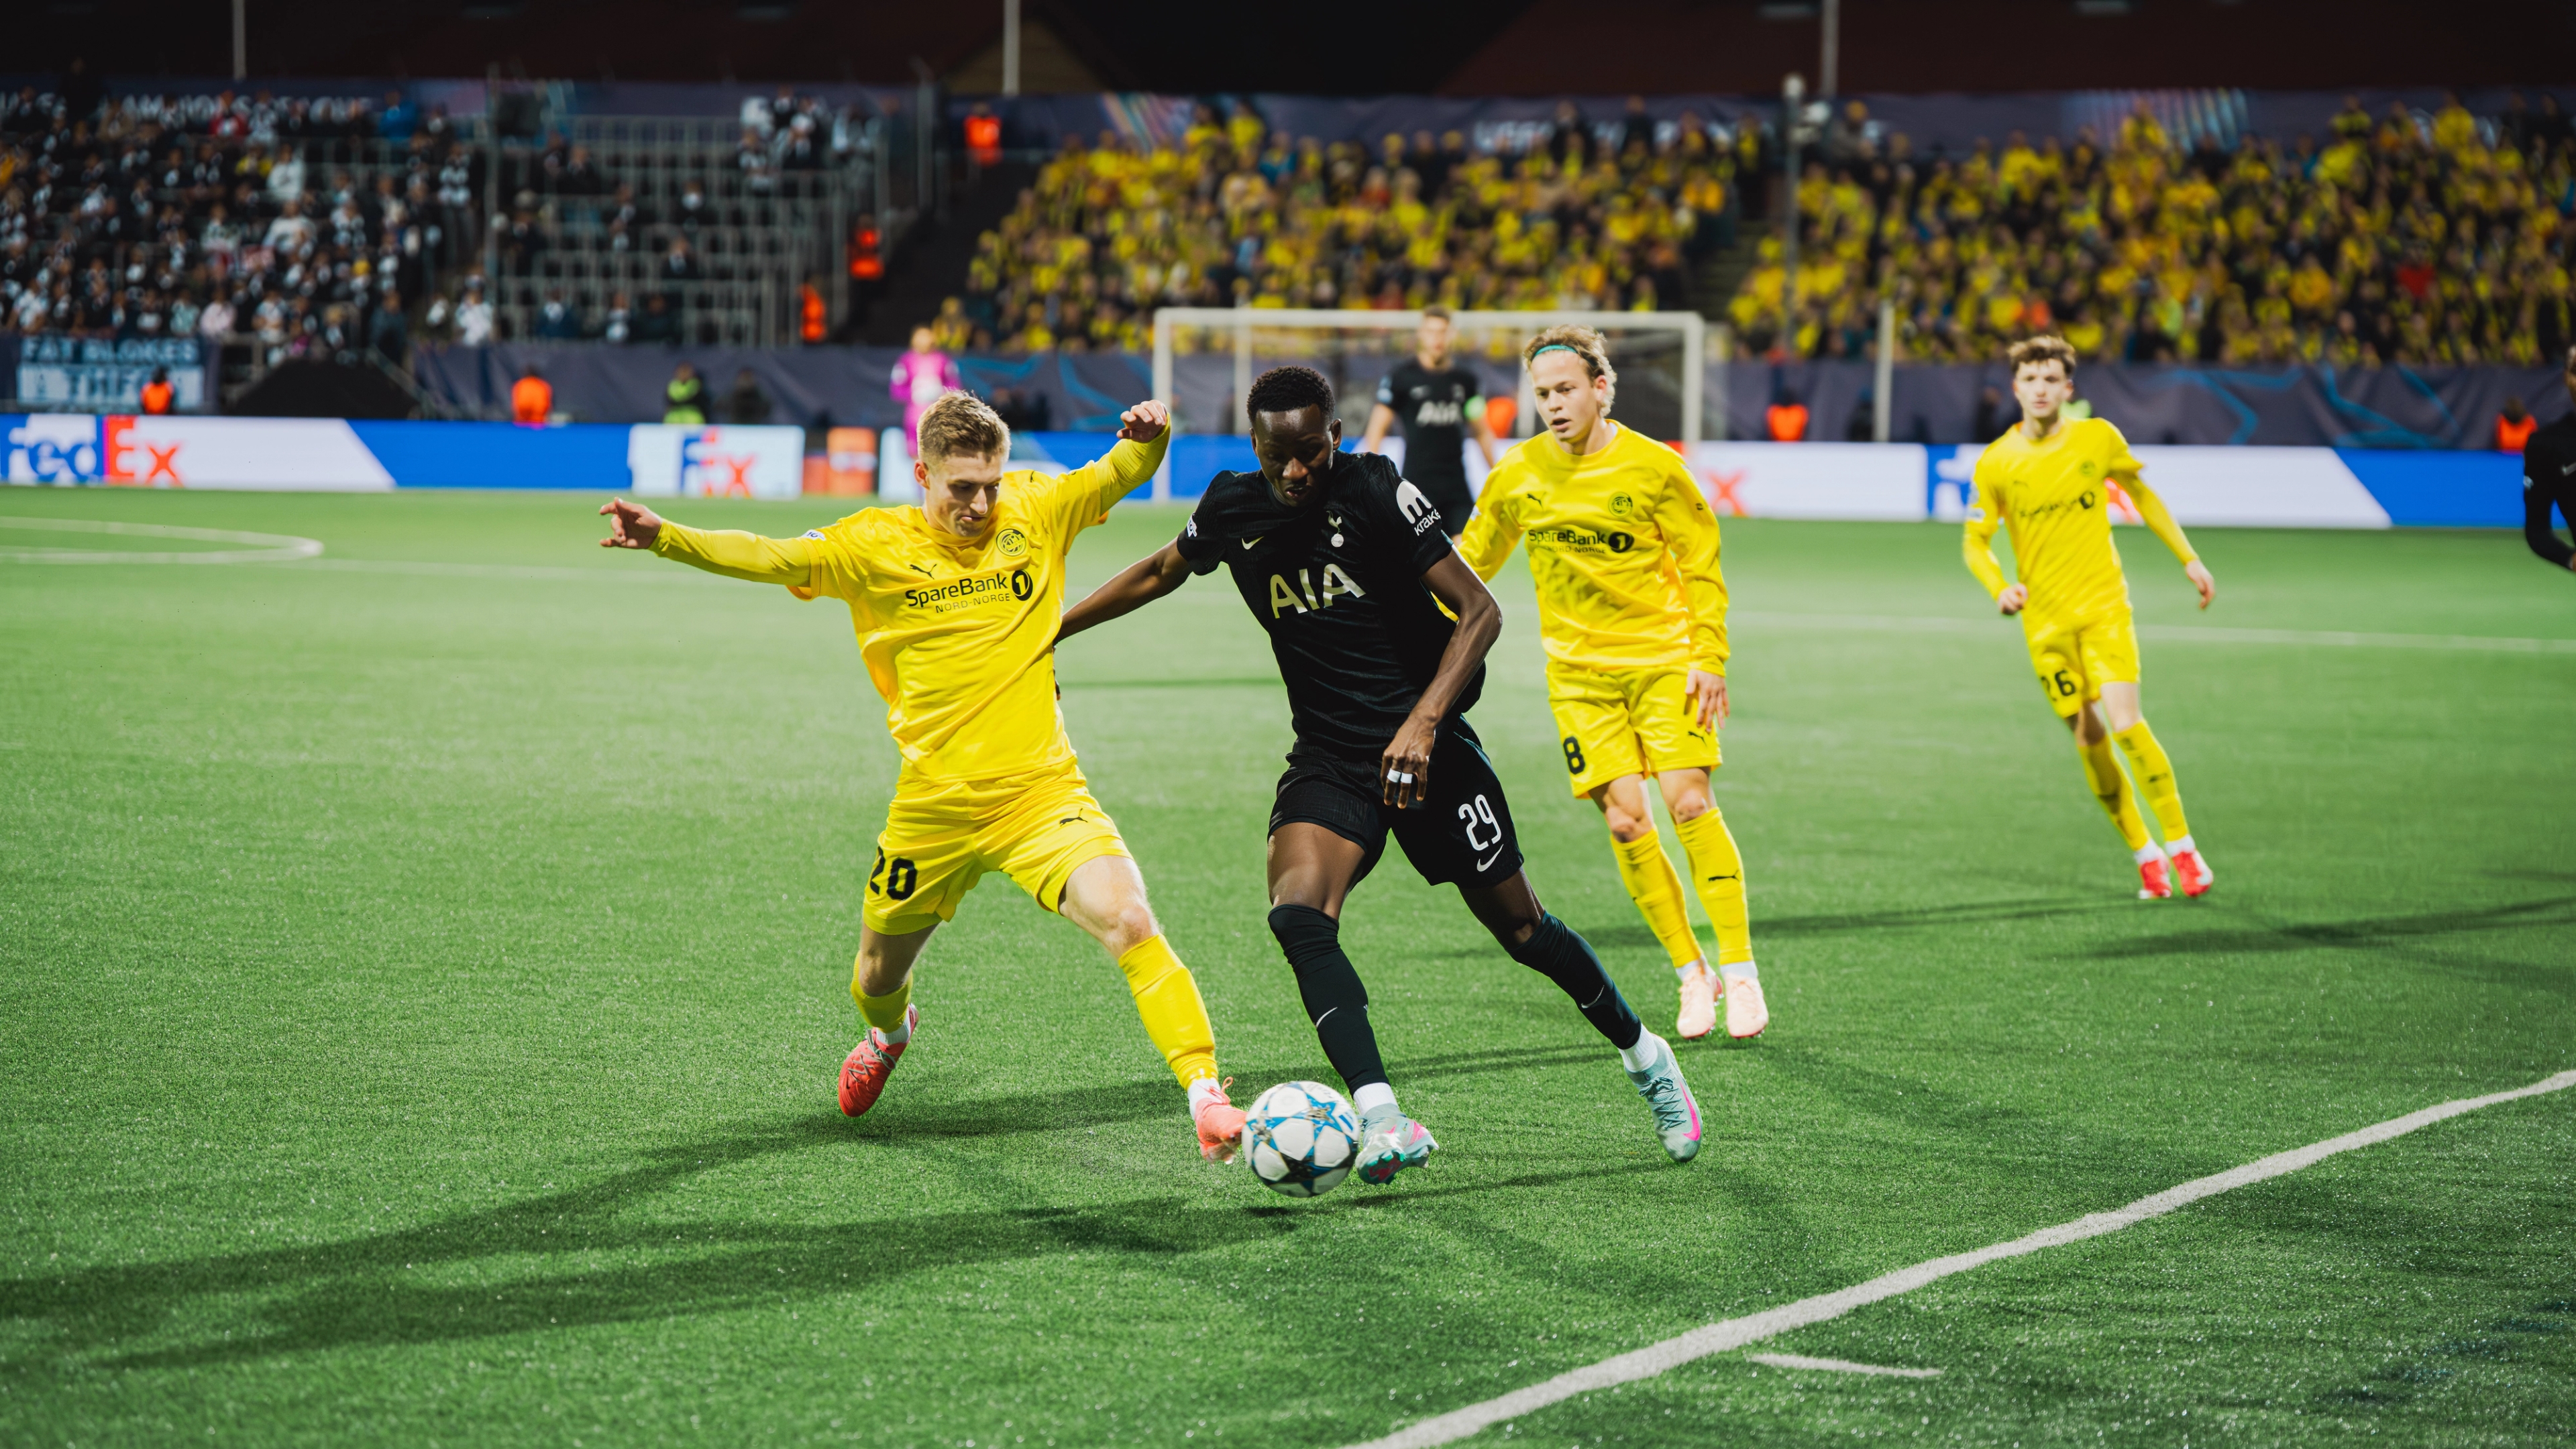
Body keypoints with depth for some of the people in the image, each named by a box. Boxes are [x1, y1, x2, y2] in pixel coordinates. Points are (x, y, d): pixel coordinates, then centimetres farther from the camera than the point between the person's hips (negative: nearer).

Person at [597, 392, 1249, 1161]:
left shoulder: (1035, 512, 1)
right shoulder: (875, 544, -3)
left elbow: (1126, 470, 5)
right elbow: (766, 558, -7)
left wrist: (1149, 434, -18)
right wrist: (665, 537, -22)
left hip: (1041, 791, -1)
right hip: (933, 804, 1)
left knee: (1130, 922, -24)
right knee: (879, 975, 19)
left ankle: (1205, 1093, -19)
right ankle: (888, 1032, 57)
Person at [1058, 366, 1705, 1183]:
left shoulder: (1375, 493, -15)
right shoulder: (1233, 507, -1)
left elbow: (1479, 611, -16)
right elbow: (1160, 574, 21)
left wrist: (1423, 722, -27)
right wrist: (1052, 630, 24)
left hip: (1425, 748, -3)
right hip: (1328, 761, 3)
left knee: (1518, 927, 5)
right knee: (1298, 915, -25)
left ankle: (1643, 1054, 32)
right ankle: (1383, 1122, -31)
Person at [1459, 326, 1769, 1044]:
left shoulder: (1652, 467, -8)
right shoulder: (1519, 473, -1)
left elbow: (1701, 565, 0)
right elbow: (1473, 560, 13)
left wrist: (1708, 658, -7)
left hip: (1662, 656, -2)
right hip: (1580, 671, 2)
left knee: (1690, 803, -14)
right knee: (1625, 821, -8)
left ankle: (1739, 970, -5)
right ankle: (1691, 974, 5)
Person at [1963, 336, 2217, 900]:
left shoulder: (2098, 438, -3)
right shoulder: (1994, 463, -4)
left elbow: (2142, 494, 13)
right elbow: (1975, 541, 4)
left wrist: (2189, 559, 12)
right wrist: (2000, 587, -16)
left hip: (2104, 604, -1)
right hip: (2045, 619, 1)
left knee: (2124, 724, -16)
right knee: (2088, 738, 1)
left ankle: (2182, 846, -6)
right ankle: (2144, 855, 15)